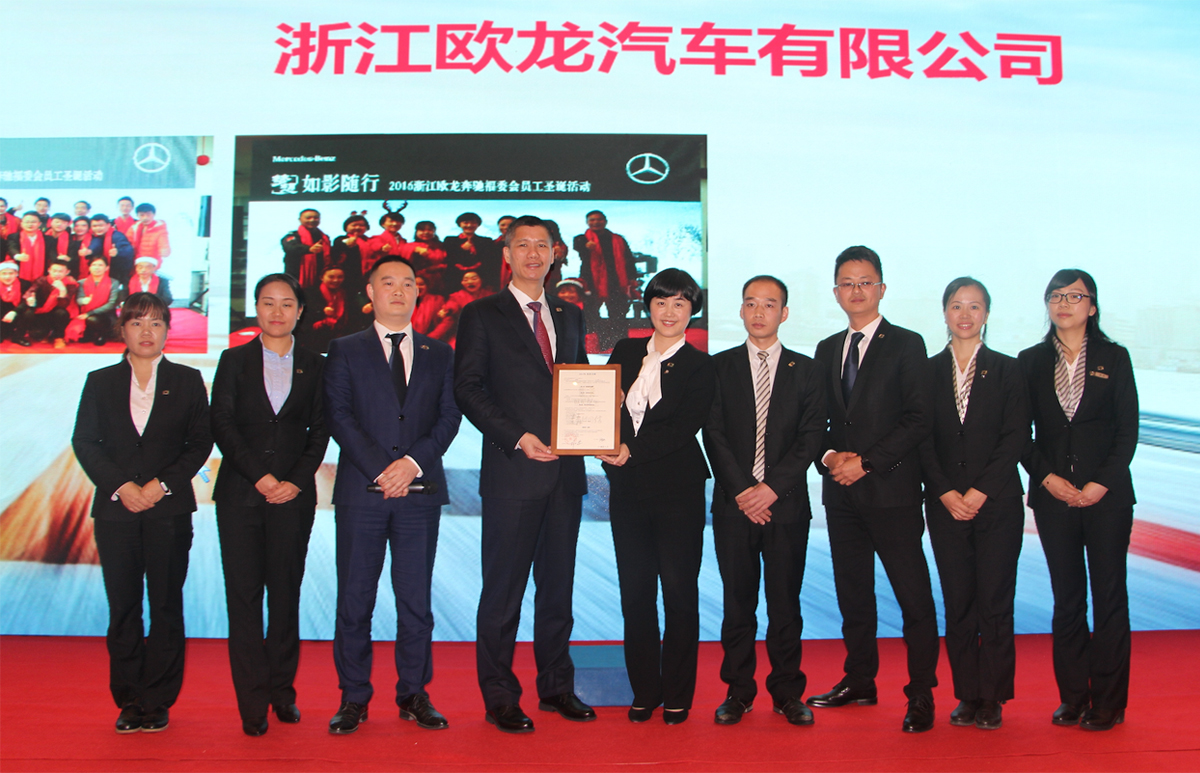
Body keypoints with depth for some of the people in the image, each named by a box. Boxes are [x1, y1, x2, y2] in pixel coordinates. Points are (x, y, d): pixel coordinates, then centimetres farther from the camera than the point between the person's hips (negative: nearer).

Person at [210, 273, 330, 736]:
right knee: (243, 594, -2)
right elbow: (222, 425, 0)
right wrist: (259, 475, -10)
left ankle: (282, 691, 15)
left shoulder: (314, 366, 10)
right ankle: (252, 704, 3)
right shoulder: (234, 361, 8)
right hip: (240, 493, 0)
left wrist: (295, 481, -8)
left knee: (286, 592, 3)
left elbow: (320, 432, 6)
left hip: (293, 494, 0)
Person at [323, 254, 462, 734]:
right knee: (354, 600, 2)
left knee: (417, 600, 4)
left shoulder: (439, 354, 15)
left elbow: (449, 417, 7)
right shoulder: (345, 351, 10)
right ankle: (353, 698, 12)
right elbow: (339, 415, -1)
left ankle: (414, 695, 14)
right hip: (360, 491, -1)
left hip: (420, 490, 1)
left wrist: (414, 461, -10)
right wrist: (380, 470, -11)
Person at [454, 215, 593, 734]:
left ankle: (557, 686, 23)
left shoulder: (569, 316, 17)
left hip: (565, 470, 5)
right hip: (512, 472, -5)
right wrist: (518, 437, -15)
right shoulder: (482, 315, 2)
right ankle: (499, 697, 11)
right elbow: (468, 389, -5)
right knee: (503, 588, 1)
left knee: (558, 584, 12)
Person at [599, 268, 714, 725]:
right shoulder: (626, 353, 12)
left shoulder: (700, 367, 1)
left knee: (679, 593, 1)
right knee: (635, 592, 6)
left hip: (679, 491, -3)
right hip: (628, 490, 3)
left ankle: (677, 696, 13)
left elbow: (684, 427, -10)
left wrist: (633, 450, -20)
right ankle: (644, 691, 19)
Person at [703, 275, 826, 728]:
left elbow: (811, 439, 1)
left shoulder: (807, 371, 8)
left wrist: (771, 488, -10)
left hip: (786, 504, 0)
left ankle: (787, 693, 16)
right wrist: (742, 491, -10)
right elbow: (714, 435, 0)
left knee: (785, 602, 4)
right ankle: (738, 692, 15)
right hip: (733, 504, 0)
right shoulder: (720, 367, 7)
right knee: (738, 602, 5)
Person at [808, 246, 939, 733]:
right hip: (841, 492, 5)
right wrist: (830, 455, -4)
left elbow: (918, 419, -8)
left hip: (891, 489, -5)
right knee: (852, 590, 13)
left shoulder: (906, 345, -1)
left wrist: (867, 462, -13)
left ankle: (921, 693, 7)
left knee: (914, 596, -3)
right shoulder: (827, 350, 14)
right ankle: (860, 680, 25)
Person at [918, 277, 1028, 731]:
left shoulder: (1006, 370, 4)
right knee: (958, 604, 5)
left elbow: (1016, 438, -3)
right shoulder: (928, 371, 8)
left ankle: (992, 699, 10)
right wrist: (947, 494, -8)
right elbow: (923, 441, 4)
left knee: (995, 602, -2)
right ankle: (968, 697, 15)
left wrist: (980, 492, -10)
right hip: (945, 503, 2)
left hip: (997, 502, -1)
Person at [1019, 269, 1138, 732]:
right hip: (1053, 495, 1)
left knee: (1109, 594, 1)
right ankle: (1073, 698, 16)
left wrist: (1101, 484, -10)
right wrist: (1047, 477, -7)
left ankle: (1108, 703, 11)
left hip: (1106, 494, -1)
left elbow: (1128, 431, 0)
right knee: (1067, 598, 6)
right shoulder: (1031, 361, 6)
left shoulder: (1114, 358, 3)